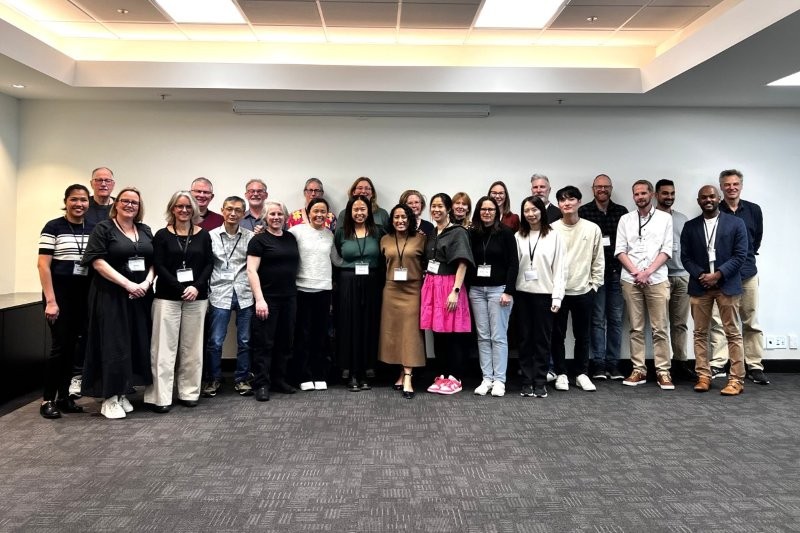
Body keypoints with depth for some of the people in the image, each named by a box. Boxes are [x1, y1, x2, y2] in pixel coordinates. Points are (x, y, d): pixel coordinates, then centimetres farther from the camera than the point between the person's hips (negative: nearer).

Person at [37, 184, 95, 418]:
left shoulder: (94, 229, 9)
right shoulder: (53, 227, -5)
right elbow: (43, 265, -9)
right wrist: (50, 300, -14)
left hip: (84, 295, 5)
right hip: (60, 293, -4)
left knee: (73, 346, 10)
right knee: (60, 346, -3)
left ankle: (64, 396, 21)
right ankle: (47, 399, 11)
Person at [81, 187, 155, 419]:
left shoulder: (145, 231, 13)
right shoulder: (103, 228, -2)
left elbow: (154, 261, 12)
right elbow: (98, 261, -11)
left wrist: (147, 282, -7)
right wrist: (127, 284, -17)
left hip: (140, 297, 5)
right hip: (111, 296, -5)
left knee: (136, 344, 5)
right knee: (113, 345, -3)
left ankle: (122, 393, 18)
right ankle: (109, 398, 7)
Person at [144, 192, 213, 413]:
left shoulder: (203, 235, 8)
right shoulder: (162, 235, 2)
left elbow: (209, 264, 4)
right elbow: (159, 266, -4)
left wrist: (196, 287, -11)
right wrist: (180, 288, -14)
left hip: (196, 297, 2)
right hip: (167, 297, -2)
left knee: (192, 347, 7)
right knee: (165, 346, -2)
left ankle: (189, 393, 17)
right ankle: (160, 397, 3)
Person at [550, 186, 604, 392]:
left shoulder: (592, 229, 1)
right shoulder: (551, 229, -4)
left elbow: (598, 260, 5)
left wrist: (594, 284, 2)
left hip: (583, 291, 1)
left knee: (583, 335, 10)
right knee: (558, 335, 6)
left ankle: (582, 374, 23)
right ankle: (561, 374, 19)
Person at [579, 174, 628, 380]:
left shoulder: (622, 212, 9)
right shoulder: (583, 212, 1)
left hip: (616, 272, 3)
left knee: (616, 319, 7)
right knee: (597, 319, 2)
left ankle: (613, 363, 15)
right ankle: (599, 364, 9)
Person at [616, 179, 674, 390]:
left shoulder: (664, 218, 6)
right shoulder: (625, 219, 9)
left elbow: (666, 250, 0)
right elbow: (620, 250, 4)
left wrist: (648, 272, -11)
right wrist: (636, 272, -8)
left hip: (656, 279, -1)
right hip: (630, 280, 2)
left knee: (660, 328, 0)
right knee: (636, 328, 5)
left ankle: (663, 371, 6)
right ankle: (638, 370, 11)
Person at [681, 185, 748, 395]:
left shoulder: (736, 223, 3)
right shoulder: (690, 226, 9)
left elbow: (740, 255, -3)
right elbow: (686, 256, 5)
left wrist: (718, 275, -13)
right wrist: (700, 275, -10)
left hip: (727, 285, -2)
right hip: (699, 285, 2)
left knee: (733, 333, 1)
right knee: (700, 333, 5)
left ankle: (736, 380, 6)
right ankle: (703, 376, 12)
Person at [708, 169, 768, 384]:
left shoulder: (754, 210, 5)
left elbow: (757, 239, 17)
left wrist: (746, 258, 16)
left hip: (747, 273, 2)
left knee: (751, 322, 7)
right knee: (718, 321, -2)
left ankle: (755, 366, 15)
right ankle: (718, 365, 2)